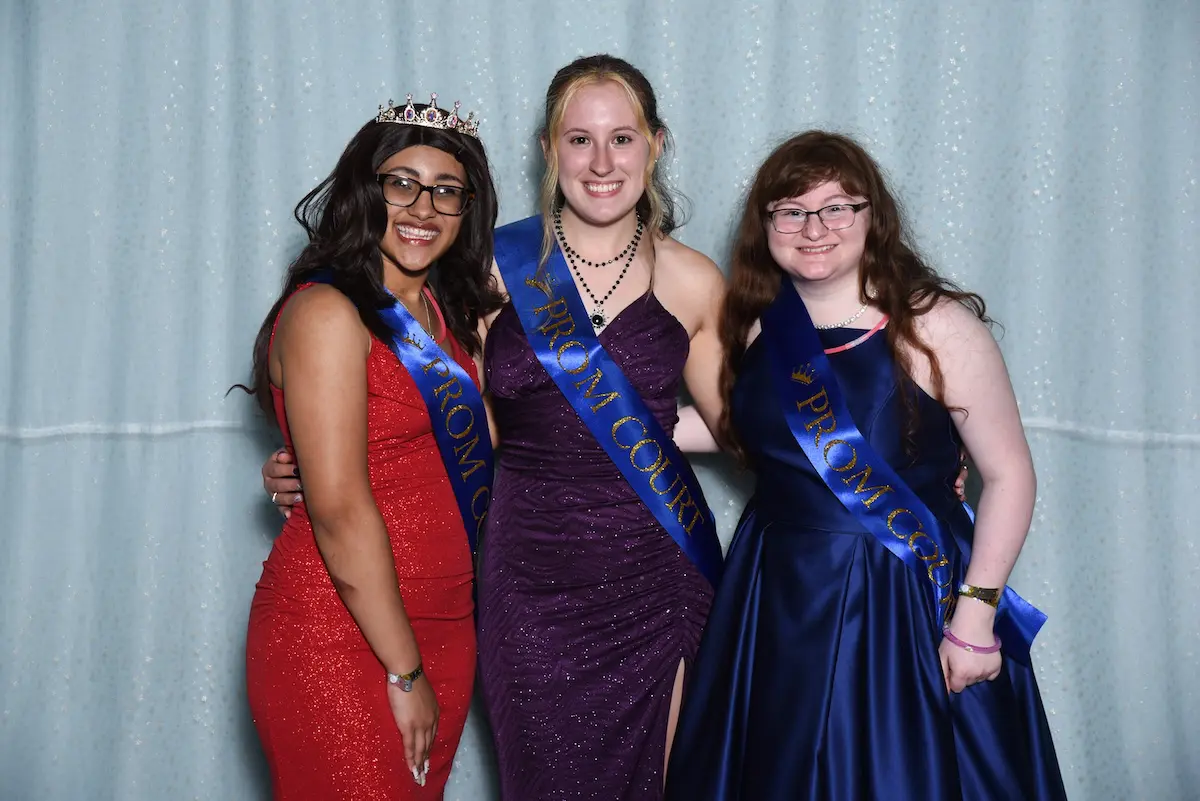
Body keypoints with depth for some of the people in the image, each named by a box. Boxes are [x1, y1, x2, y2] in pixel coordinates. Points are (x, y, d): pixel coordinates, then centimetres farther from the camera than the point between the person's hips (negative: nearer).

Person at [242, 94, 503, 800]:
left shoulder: (449, 313, 11)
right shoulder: (327, 312, -14)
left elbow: (475, 452, 9)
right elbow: (340, 510, -19)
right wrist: (405, 673, -16)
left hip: (443, 629, 8)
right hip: (343, 642, -8)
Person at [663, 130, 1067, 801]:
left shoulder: (936, 326, -15)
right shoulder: (759, 328, 2)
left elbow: (1011, 475, -12)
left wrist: (975, 612, -16)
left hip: (907, 603, -5)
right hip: (778, 600, 5)